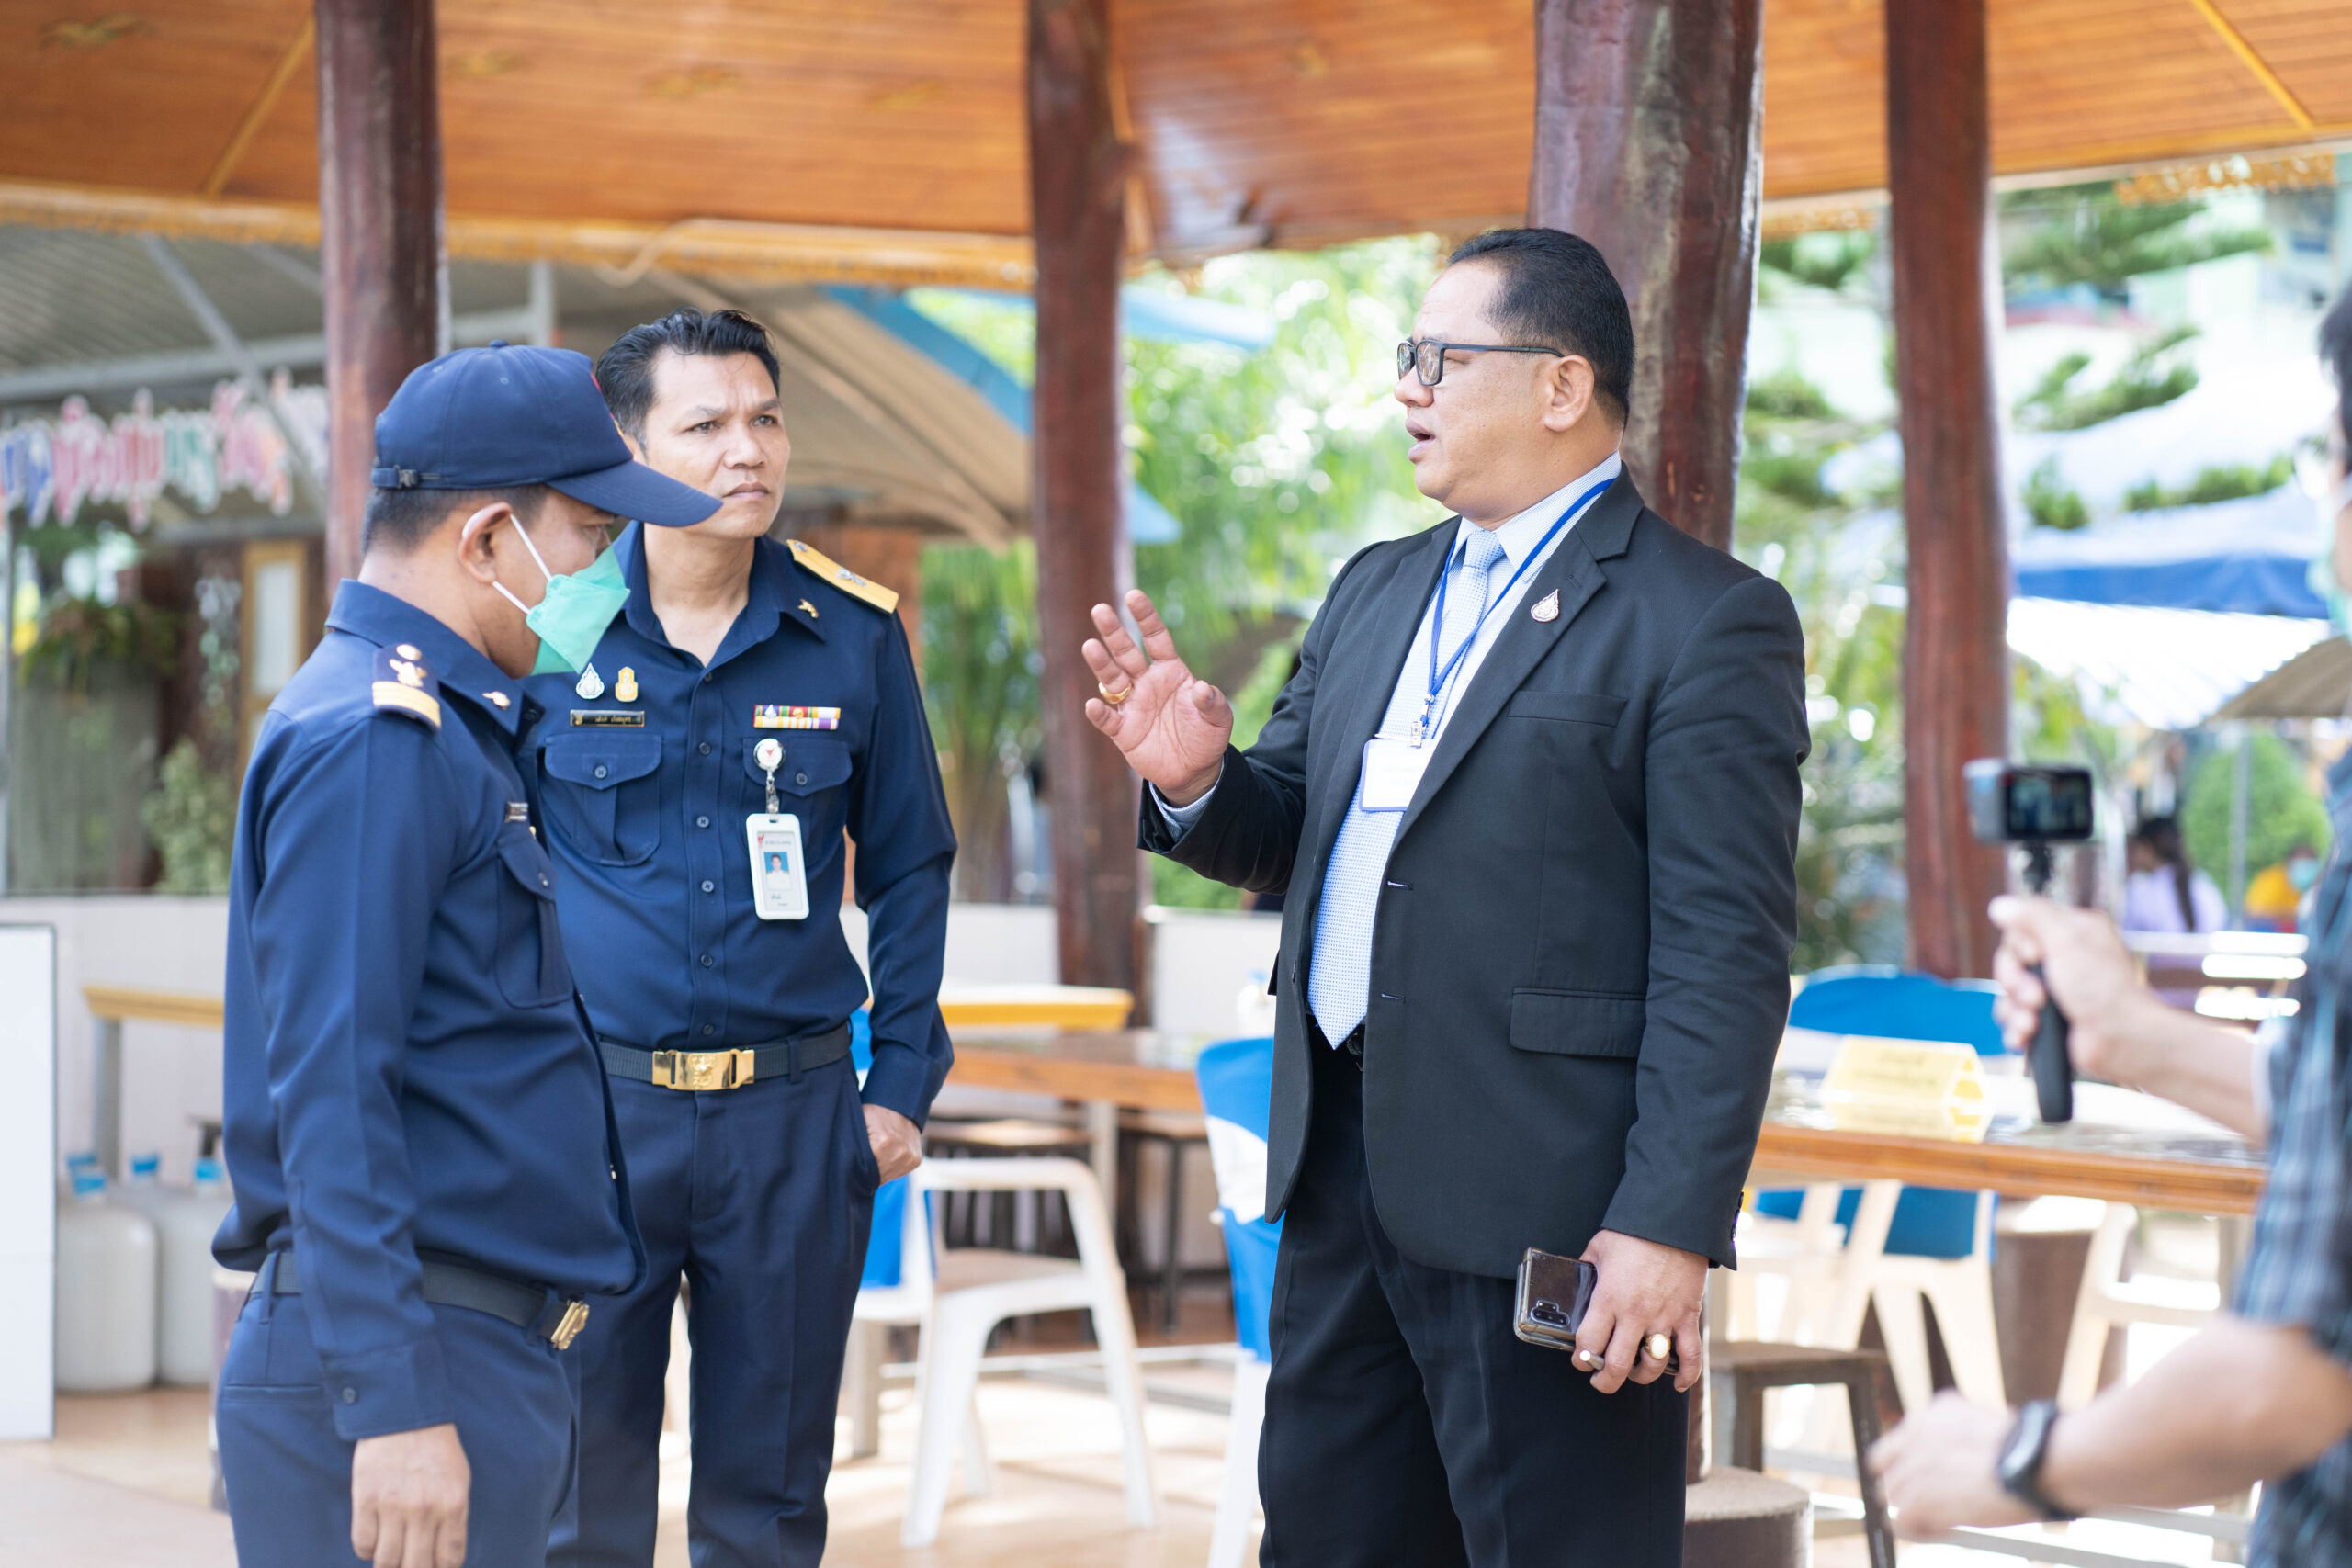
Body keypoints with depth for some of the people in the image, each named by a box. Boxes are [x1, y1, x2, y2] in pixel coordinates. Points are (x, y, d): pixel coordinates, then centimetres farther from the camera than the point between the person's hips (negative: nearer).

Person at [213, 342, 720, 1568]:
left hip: (483, 1346, 10)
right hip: (393, 1371, -10)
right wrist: (393, 1406, -25)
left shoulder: (448, 727, 17)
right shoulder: (369, 740, -15)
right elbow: (329, 1093, -21)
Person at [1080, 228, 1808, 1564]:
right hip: (1343, 1167, 8)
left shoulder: (1705, 620, -9)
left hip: (1544, 1204, -8)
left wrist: (1673, 1225, -19)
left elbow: (1727, 950, -14)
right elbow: (1288, 837, 20)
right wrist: (1198, 783, -3)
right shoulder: (1377, 591, 16)